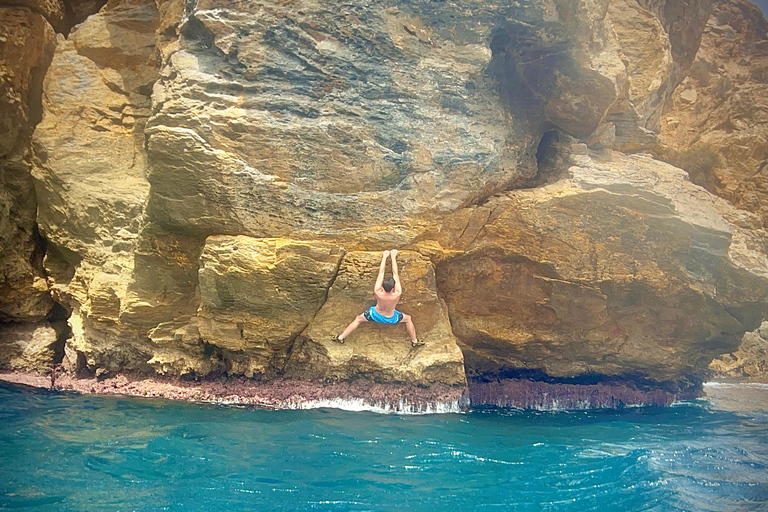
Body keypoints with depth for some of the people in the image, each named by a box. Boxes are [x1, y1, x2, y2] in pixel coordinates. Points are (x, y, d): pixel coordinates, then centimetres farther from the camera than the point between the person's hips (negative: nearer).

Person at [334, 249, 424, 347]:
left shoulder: (377, 292, -37)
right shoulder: (397, 294, -39)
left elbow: (381, 273, -27)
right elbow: (395, 273, -30)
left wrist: (384, 257, -17)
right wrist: (393, 257, -21)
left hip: (376, 315, 1)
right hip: (390, 318, 0)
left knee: (358, 319, 21)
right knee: (408, 319, 24)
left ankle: (341, 338, 25)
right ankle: (415, 341, 33)